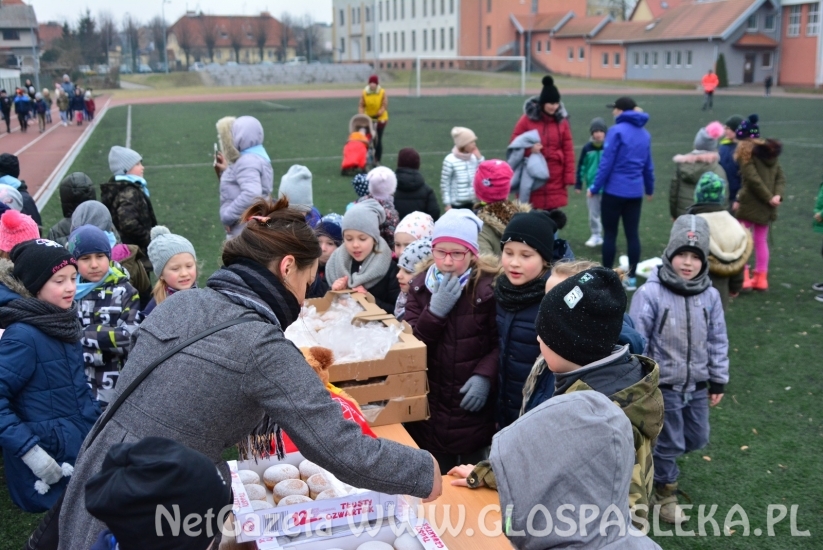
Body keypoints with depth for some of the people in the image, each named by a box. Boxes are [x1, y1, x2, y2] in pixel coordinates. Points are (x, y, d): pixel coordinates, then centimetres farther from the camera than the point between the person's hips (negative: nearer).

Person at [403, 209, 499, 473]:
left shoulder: (489, 286, -10)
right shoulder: (420, 286, 3)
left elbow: (501, 343, -8)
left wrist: (485, 375, -23)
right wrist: (435, 311, -16)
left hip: (471, 407, -3)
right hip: (430, 406, 4)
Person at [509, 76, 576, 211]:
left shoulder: (562, 120, 4)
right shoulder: (528, 119, -3)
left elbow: (568, 150, 4)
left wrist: (568, 177, -1)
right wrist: (529, 149, -18)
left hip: (555, 179, 2)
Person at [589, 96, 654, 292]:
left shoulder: (616, 131, -11)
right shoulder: (644, 133, 9)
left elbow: (606, 163, -13)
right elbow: (648, 165, 17)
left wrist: (594, 188, -7)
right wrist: (649, 188, 28)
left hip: (614, 191, -6)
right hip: (635, 192, 6)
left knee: (610, 234, 4)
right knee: (632, 234, 9)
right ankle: (632, 278, 14)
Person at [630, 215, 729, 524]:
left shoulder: (710, 296, -5)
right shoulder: (650, 294, -18)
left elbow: (718, 341, 6)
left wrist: (718, 381, 9)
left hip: (696, 385, 5)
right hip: (662, 385, -5)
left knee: (696, 439, 19)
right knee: (669, 443, 9)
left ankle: (656, 456, 46)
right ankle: (664, 491, 34)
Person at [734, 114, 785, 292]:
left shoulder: (746, 152, -11)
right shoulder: (772, 151, 10)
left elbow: (753, 179, -17)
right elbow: (781, 177, 4)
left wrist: (769, 197, -11)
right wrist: (777, 195, -8)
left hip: (749, 204, -6)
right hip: (766, 206, 7)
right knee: (761, 241, 15)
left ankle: (742, 277, 0)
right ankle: (761, 278, 18)